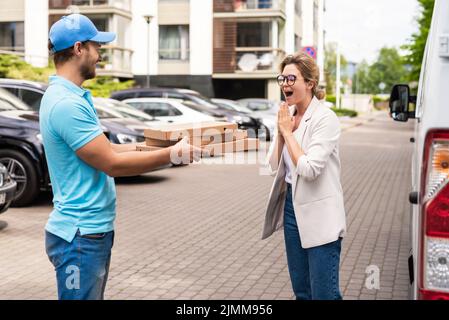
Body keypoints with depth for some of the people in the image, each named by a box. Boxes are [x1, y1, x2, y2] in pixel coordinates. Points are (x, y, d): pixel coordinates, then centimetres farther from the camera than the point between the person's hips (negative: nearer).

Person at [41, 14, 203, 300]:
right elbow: (112, 164, -20)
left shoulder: (72, 96, 10)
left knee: (93, 295, 19)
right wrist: (172, 155, -13)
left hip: (92, 229, 10)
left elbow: (103, 148, 15)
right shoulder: (66, 103, -22)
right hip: (81, 235, -10)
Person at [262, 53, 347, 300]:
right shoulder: (287, 115, 7)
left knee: (324, 293, -1)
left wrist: (288, 132, -15)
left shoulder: (325, 118, -15)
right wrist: (280, 132, -5)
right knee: (301, 291, 17)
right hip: (292, 205, 7)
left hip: (320, 216, -7)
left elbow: (309, 169, -23)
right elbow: (274, 166, 8)